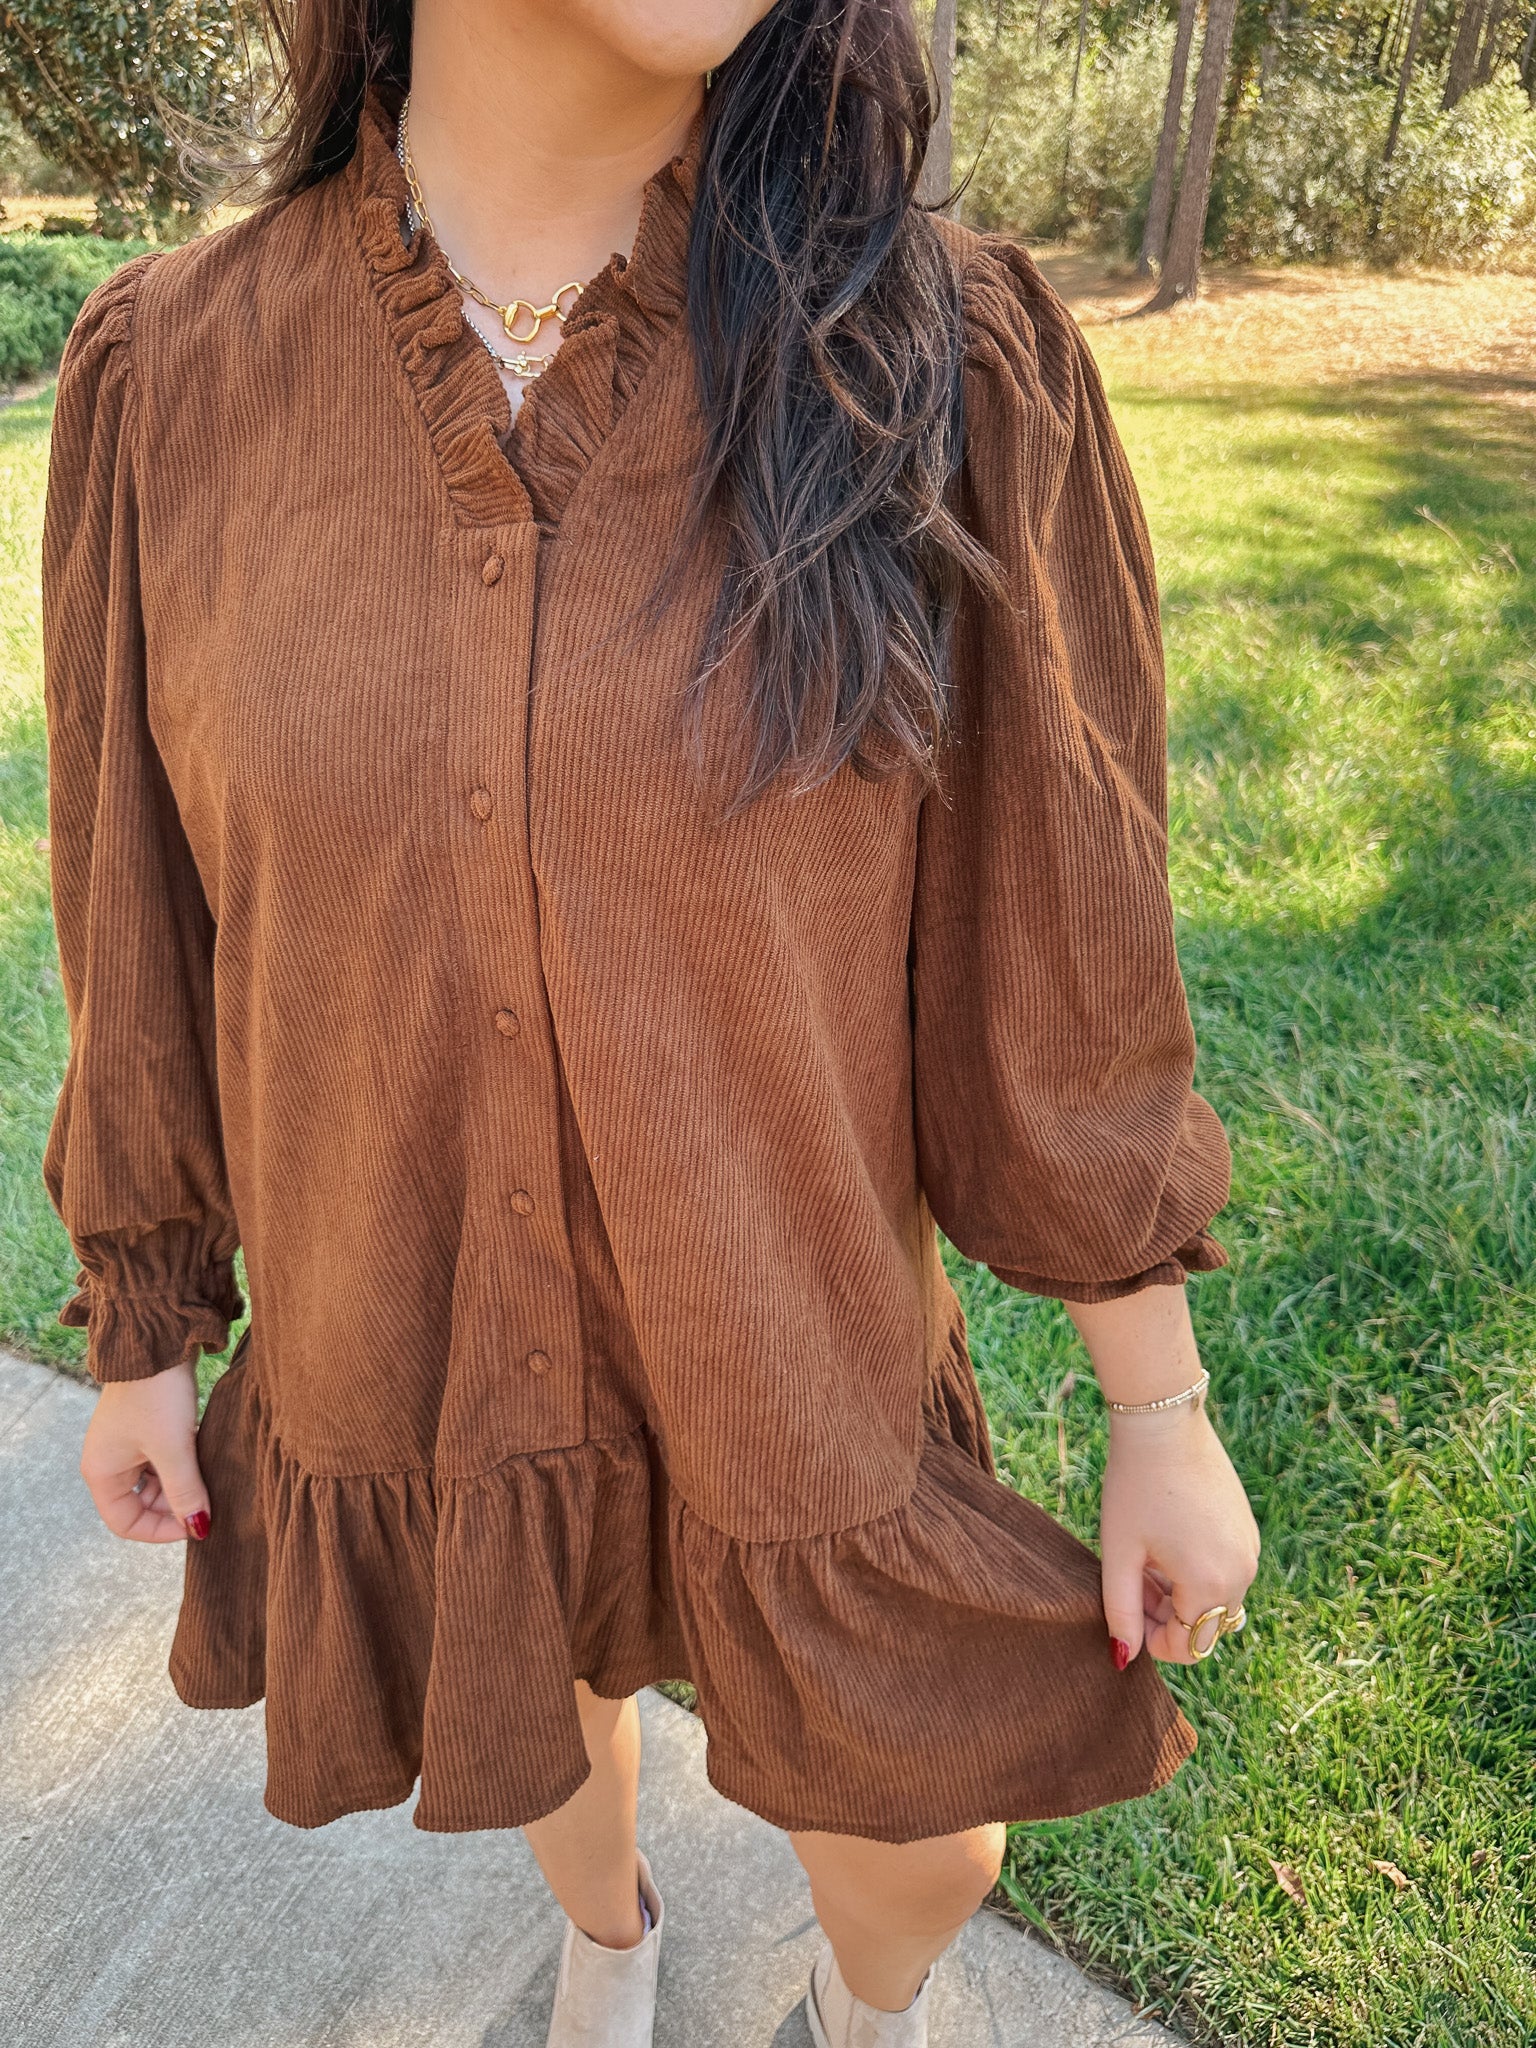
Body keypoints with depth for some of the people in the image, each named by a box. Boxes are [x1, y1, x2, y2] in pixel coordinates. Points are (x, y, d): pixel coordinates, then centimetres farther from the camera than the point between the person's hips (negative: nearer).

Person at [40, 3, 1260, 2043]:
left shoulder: (944, 360, -18)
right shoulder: (176, 373, -12)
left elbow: (1050, 920, -12)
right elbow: (150, 908, -3)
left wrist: (1163, 1408, -4)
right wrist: (142, 1326, 7)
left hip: (785, 1327, -1)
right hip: (408, 1332, 2)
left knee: (921, 1846, 19)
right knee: (540, 1682, 29)